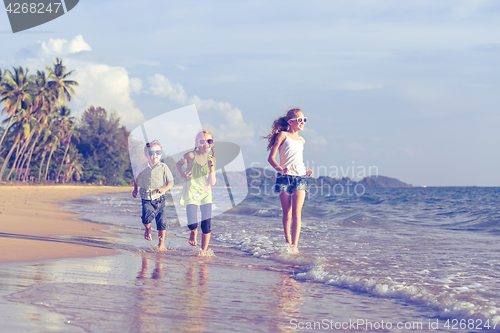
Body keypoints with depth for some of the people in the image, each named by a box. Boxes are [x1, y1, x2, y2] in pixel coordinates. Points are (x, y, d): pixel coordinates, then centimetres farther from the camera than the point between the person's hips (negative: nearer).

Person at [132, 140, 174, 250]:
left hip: (159, 199, 0)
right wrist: (135, 189, 13)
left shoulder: (163, 167, -1)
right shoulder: (142, 168, 4)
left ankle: (161, 244, 16)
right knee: (147, 215, -25)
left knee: (161, 221, -1)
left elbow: (171, 182, -1)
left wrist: (164, 189, -18)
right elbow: (136, 179, 23)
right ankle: (148, 229, 9)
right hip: (146, 199, 0)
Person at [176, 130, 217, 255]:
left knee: (206, 225, -3)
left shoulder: (211, 159, -3)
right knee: (192, 224, -15)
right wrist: (182, 173, -12)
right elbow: (179, 164, 8)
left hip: (206, 195, 2)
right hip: (191, 194, -2)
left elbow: (212, 183, -5)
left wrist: (212, 168, -19)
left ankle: (203, 251, 14)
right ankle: (194, 232, 23)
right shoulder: (191, 156, -10)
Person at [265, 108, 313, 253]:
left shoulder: (301, 140, 18)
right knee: (287, 215, 4)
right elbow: (271, 158, -5)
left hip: (300, 178, 3)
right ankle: (288, 243, 17)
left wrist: (305, 170, 13)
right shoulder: (283, 135, 1)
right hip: (284, 177, -3)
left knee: (296, 214, -10)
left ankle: (295, 246, -14)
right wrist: (280, 169, -22)